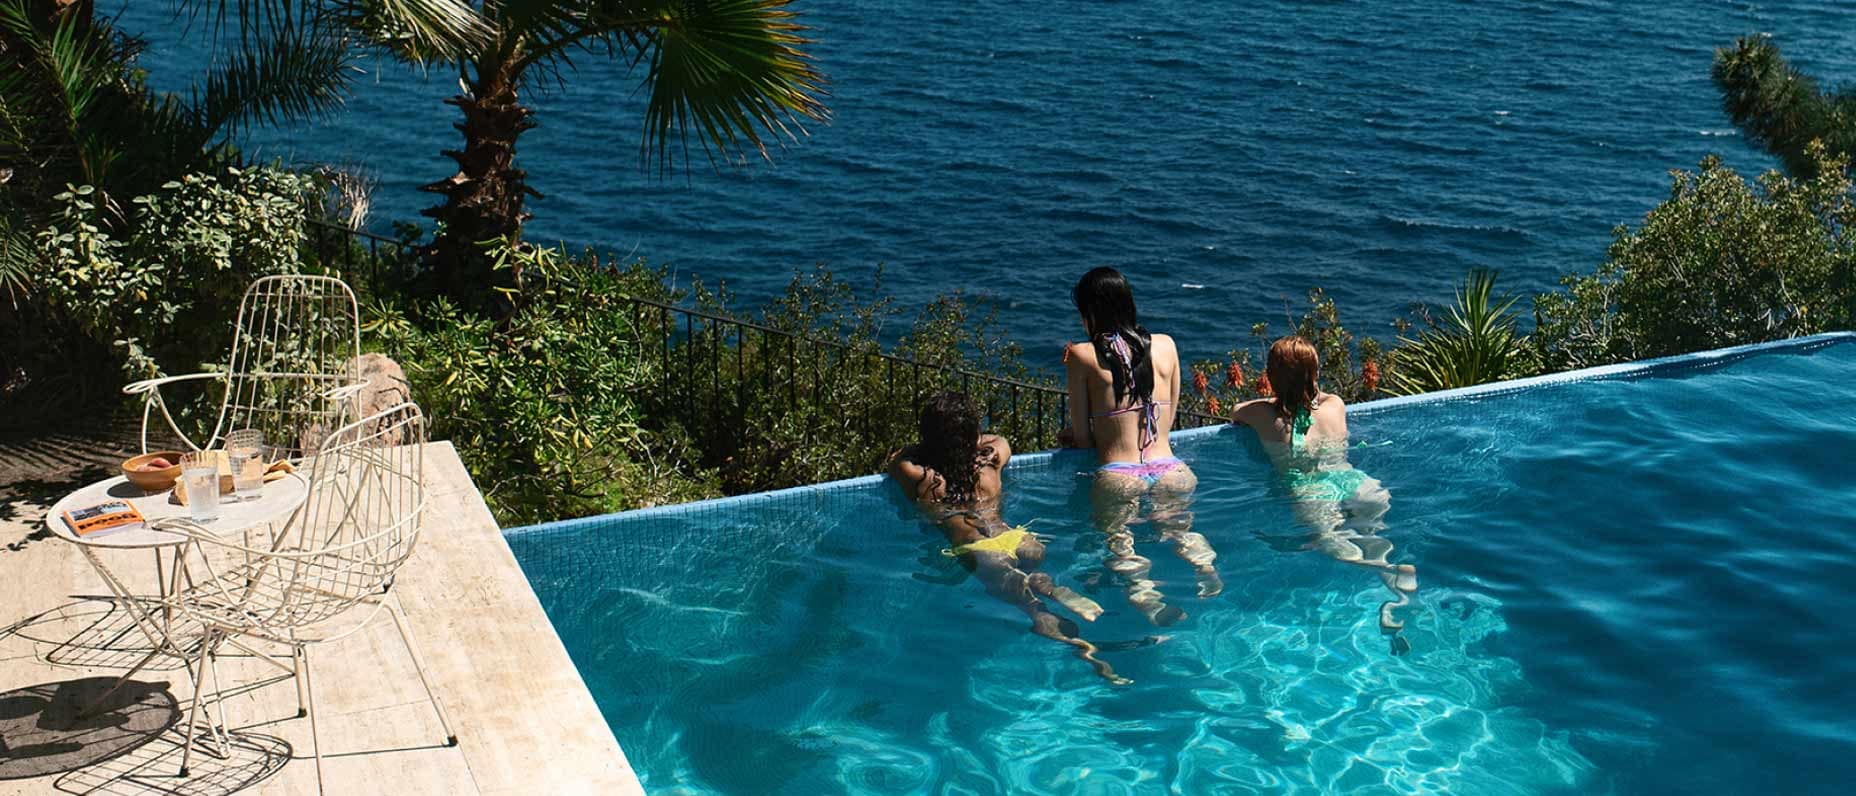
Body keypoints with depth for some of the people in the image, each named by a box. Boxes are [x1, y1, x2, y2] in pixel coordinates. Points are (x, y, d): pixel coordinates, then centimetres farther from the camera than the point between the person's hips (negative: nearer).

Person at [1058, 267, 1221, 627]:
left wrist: (1079, 435, 27)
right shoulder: (1165, 345, 12)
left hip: (1117, 475, -4)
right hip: (1170, 470, 4)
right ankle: (1207, 568, -23)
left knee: (1118, 539, -9)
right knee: (1179, 528, 8)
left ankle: (1142, 589, -39)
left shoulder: (1081, 355, 0)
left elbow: (1083, 438, 3)